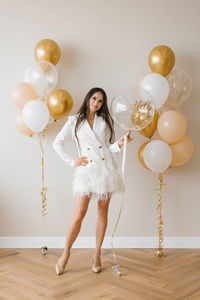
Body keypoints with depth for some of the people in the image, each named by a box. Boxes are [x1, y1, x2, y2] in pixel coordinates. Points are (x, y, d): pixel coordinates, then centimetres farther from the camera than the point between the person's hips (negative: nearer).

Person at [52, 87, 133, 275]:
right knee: (79, 214, -6)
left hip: (106, 168, 3)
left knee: (103, 212, 6)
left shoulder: (106, 120, 14)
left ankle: (97, 254, 19)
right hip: (86, 170, -2)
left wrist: (120, 143, -7)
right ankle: (65, 254, 11)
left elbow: (109, 147, 13)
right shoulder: (75, 121, 8)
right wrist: (71, 161, 3)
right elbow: (57, 143, 10)